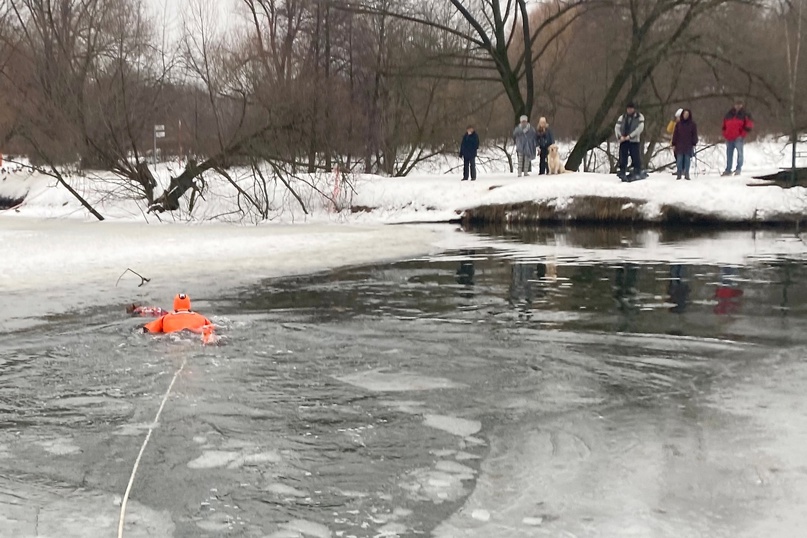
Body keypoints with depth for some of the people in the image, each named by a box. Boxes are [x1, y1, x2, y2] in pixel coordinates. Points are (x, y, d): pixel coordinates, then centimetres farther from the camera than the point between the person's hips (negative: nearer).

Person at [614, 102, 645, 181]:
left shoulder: (639, 117, 4)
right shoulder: (622, 117, 14)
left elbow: (640, 128, -9)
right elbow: (617, 127, 7)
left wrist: (630, 136, -17)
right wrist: (620, 136, -12)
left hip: (634, 140, -2)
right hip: (623, 141, 3)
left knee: (636, 157, -4)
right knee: (622, 157, -4)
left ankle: (637, 173, 6)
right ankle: (622, 173, -3)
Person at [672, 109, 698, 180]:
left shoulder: (692, 124, 4)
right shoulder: (678, 124, 7)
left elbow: (694, 135, 5)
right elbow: (675, 134, 8)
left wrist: (694, 144, -2)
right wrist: (674, 145, 4)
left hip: (688, 146, -1)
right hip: (679, 145, 1)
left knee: (687, 160, 0)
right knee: (679, 160, -2)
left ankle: (686, 174, 6)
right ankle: (679, 174, 2)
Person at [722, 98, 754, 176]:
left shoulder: (745, 115, 2)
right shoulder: (729, 114, 13)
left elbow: (749, 125, -3)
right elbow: (724, 125, 21)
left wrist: (742, 135, -9)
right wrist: (725, 134, 10)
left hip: (738, 138, -4)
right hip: (729, 138, 4)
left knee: (739, 153, -5)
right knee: (729, 154, 7)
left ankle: (738, 169, -2)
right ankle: (728, 170, 12)